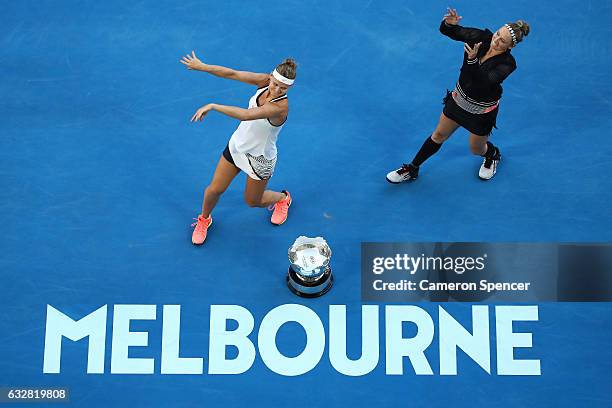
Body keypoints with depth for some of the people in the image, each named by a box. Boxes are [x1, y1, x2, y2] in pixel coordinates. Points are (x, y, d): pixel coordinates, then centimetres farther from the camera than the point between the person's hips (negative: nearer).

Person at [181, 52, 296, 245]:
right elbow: (232, 74, -16)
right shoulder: (265, 81, -19)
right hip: (237, 145, 5)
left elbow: (246, 115, -46)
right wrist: (202, 66, -19)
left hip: (260, 158, -5)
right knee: (215, 189, 13)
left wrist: (213, 106, -47)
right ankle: (204, 219, 44)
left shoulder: (281, 106, -36)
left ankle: (283, 198, 51)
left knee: (252, 201, 19)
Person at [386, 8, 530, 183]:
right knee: (439, 136, 18)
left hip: (482, 111, -4)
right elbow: (446, 30, -17)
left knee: (476, 149, 18)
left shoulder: (507, 63, -29)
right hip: (459, 98, 4)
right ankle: (412, 170, 33)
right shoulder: (481, 37, -19)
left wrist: (473, 60, -55)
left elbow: (484, 82, -43)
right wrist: (449, 23, -40)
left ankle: (492, 154, 56)